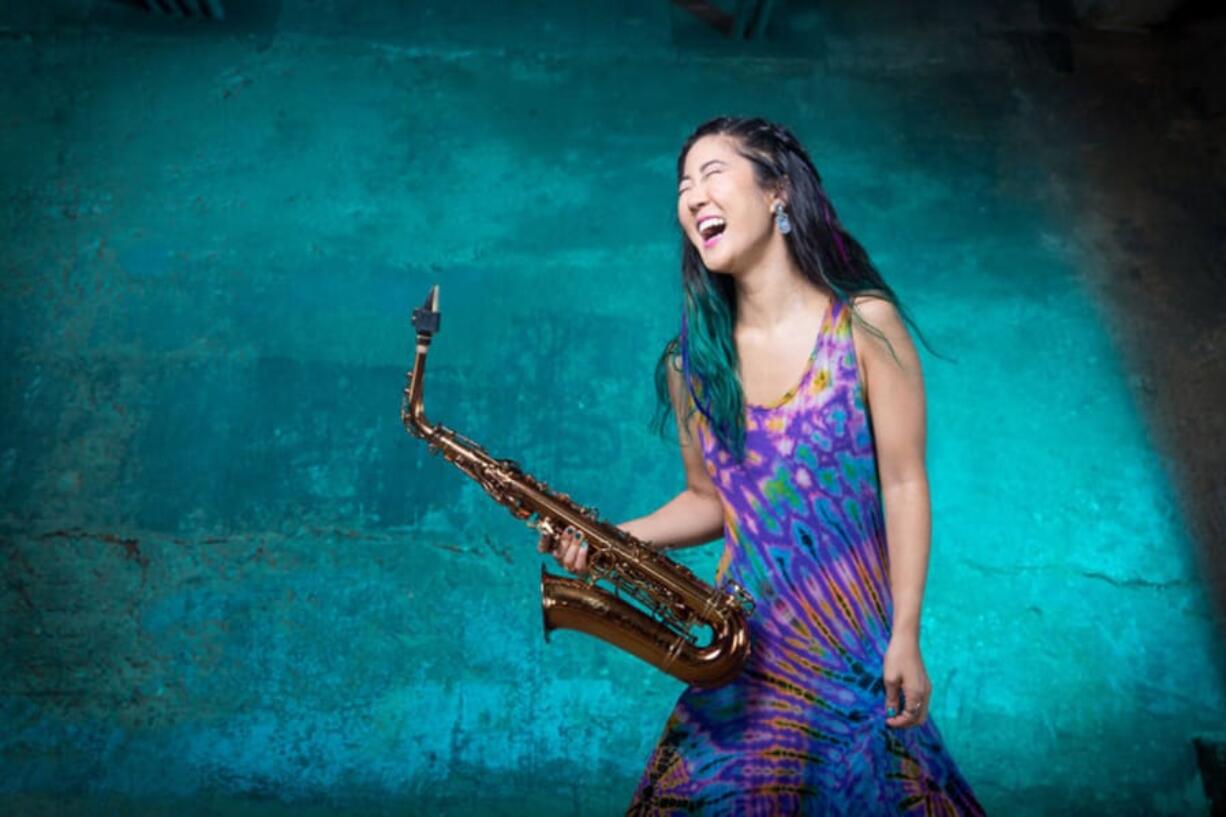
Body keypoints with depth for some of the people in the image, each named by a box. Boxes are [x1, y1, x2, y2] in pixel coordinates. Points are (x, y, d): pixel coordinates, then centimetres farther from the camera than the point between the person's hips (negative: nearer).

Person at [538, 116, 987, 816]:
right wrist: (609, 540, -5)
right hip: (750, 654, 3)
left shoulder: (864, 325, -8)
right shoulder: (694, 360, 1)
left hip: (857, 648, -2)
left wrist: (905, 639, -12)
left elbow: (905, 486, -9)